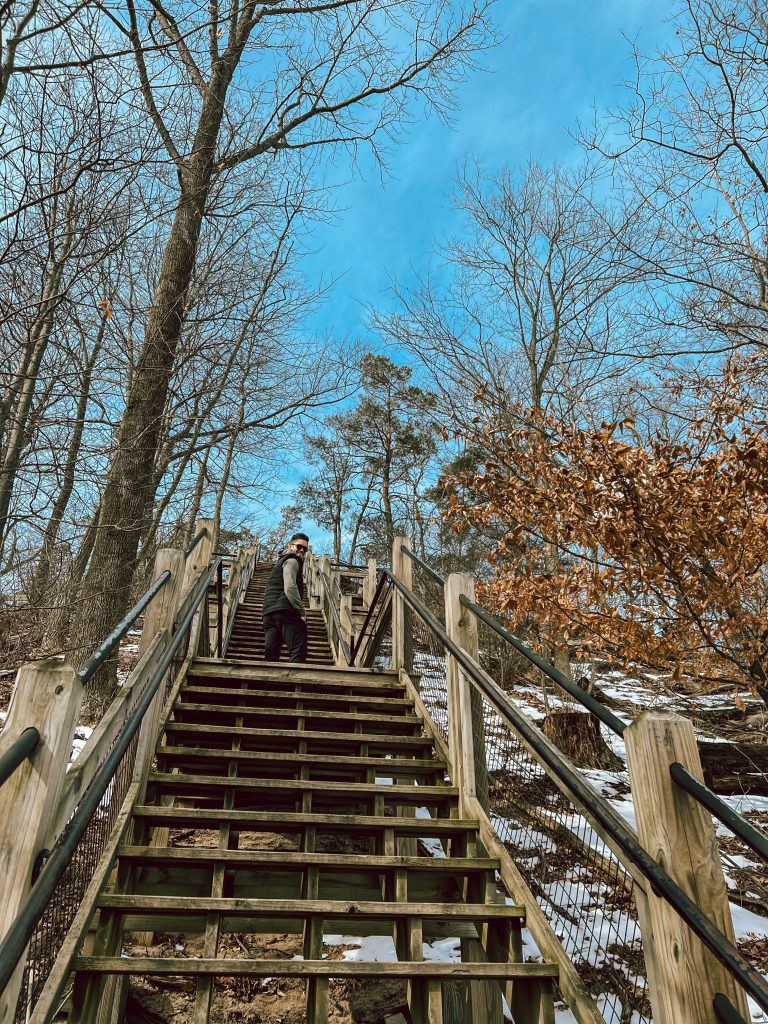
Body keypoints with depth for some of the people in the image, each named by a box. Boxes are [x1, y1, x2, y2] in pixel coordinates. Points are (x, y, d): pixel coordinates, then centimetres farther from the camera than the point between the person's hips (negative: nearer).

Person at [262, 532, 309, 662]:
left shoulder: (280, 561, 32)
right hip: (286, 611, -9)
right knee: (298, 652, -15)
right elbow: (290, 588, -14)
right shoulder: (292, 560, 1)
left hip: (268, 612, 9)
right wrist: (302, 612, -12)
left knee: (271, 654, 5)